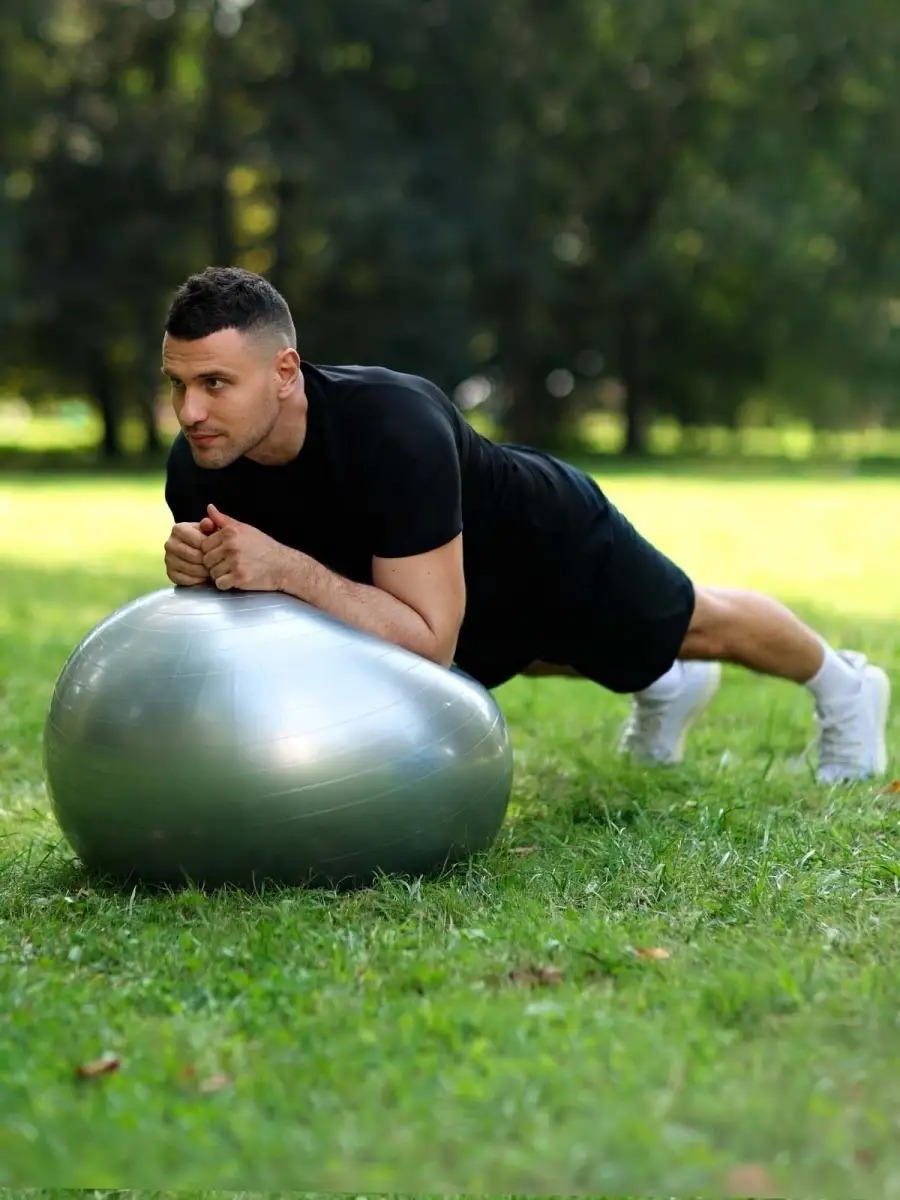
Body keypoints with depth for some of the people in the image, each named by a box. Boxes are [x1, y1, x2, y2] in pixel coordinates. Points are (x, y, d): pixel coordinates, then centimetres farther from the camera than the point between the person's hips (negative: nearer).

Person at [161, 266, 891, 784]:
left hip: (544, 541, -5)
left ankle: (841, 683, 55)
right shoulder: (200, 469, -28)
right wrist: (200, 573, -36)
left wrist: (288, 567, -53)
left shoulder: (392, 431, -47)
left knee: (697, 626, 24)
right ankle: (669, 686, 68)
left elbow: (432, 641, -45)